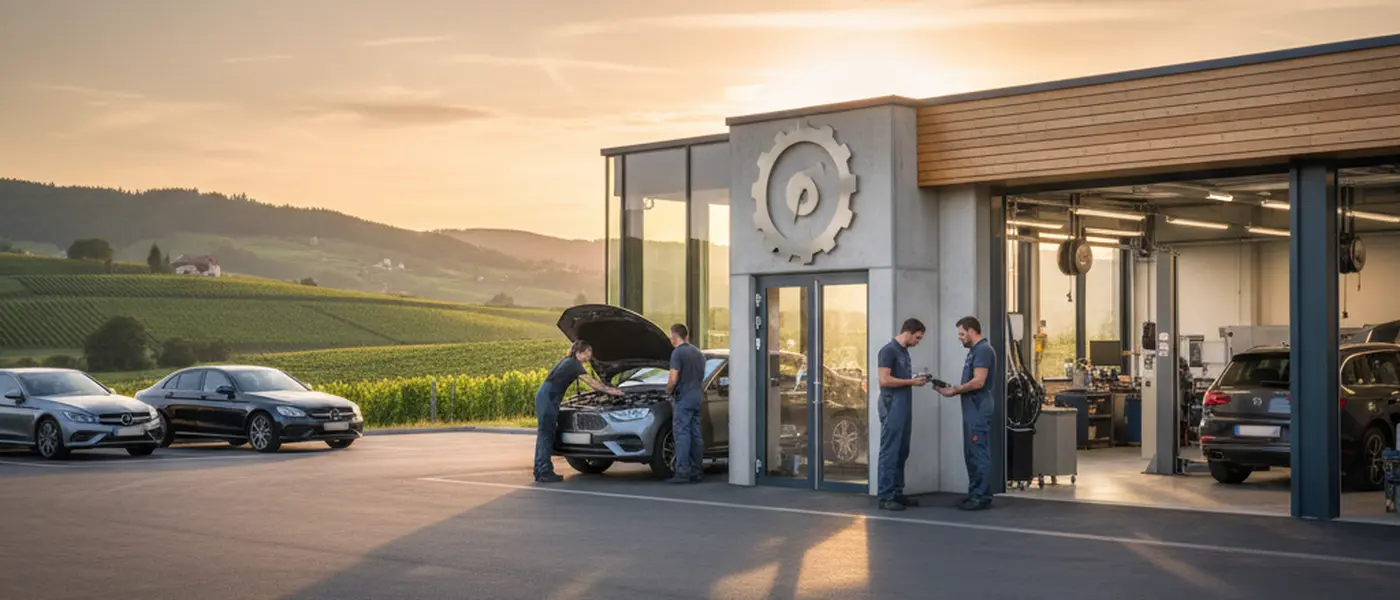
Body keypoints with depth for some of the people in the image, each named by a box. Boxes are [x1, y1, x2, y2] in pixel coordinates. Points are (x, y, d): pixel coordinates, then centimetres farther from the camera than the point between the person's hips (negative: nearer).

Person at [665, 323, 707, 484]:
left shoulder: (678, 353, -11)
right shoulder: (698, 353, 17)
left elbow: (673, 379, -17)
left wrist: (668, 391, 0)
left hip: (684, 398, -8)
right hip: (697, 398, 8)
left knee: (682, 434, -8)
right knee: (695, 435, 9)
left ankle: (682, 472, -13)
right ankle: (696, 472, 11)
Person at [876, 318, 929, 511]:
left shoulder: (904, 352, 17)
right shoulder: (889, 350, -12)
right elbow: (884, 380, -19)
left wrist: (916, 380, 6)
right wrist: (912, 382, -15)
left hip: (904, 409, 9)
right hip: (892, 408, -9)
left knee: (901, 453, 11)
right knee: (890, 453, -7)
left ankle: (897, 493, 16)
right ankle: (885, 497, -5)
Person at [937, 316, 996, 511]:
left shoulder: (983, 350, -13)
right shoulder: (974, 350, 19)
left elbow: (978, 382, -20)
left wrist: (955, 391, -10)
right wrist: (954, 388, 7)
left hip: (979, 410, -10)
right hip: (972, 410, 10)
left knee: (980, 454, -8)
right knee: (971, 454, 12)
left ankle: (982, 497, -6)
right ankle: (974, 493, 17)